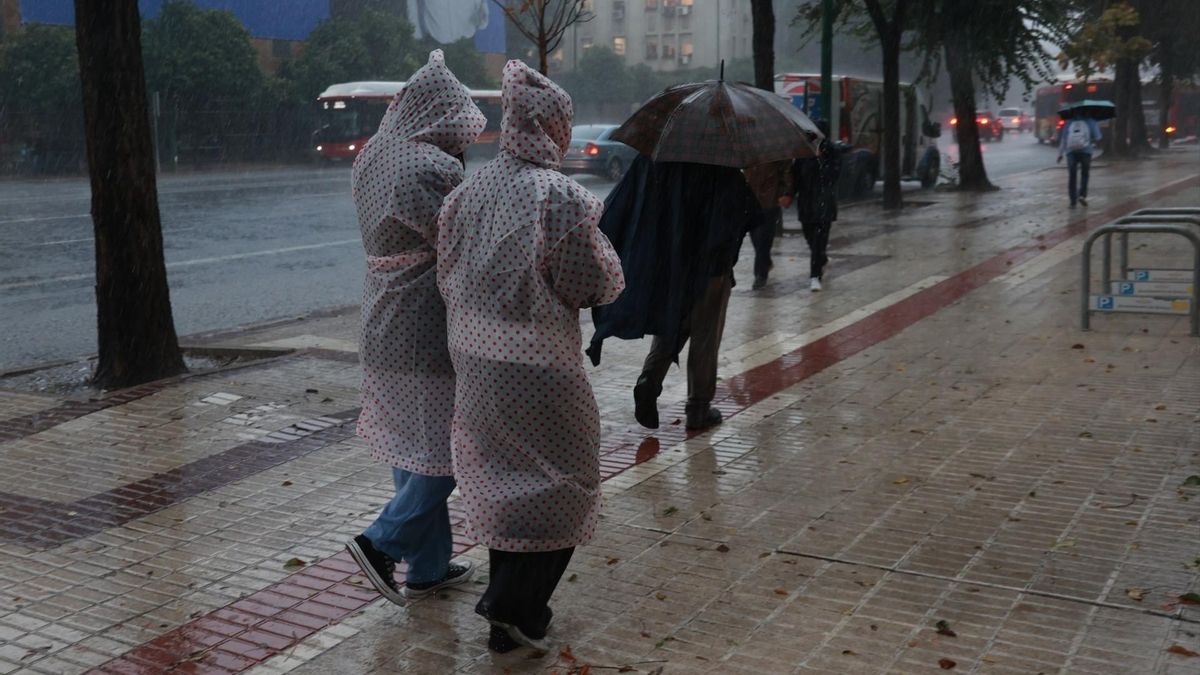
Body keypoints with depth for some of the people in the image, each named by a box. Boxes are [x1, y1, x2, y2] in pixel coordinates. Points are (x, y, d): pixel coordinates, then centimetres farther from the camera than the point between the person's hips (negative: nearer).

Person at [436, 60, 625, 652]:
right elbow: (600, 284, -12)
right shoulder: (562, 198, -18)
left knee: (501, 480, 18)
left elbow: (447, 277, 8)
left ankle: (512, 610, 30)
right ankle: (514, 610, 7)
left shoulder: (468, 192, 2)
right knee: (559, 485, 10)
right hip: (540, 365, -7)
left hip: (476, 359, 7)